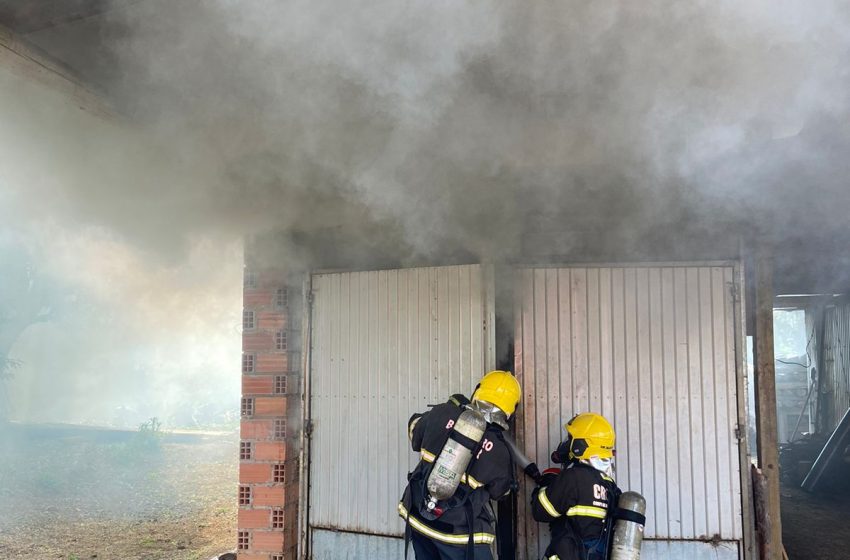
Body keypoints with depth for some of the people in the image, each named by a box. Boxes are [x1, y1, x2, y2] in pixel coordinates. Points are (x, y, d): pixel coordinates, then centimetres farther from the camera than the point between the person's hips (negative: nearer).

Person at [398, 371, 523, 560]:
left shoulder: (443, 413, -8)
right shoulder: (498, 451, -13)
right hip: (457, 530, -4)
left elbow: (415, 431, 12)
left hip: (417, 516, 5)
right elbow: (500, 491, 6)